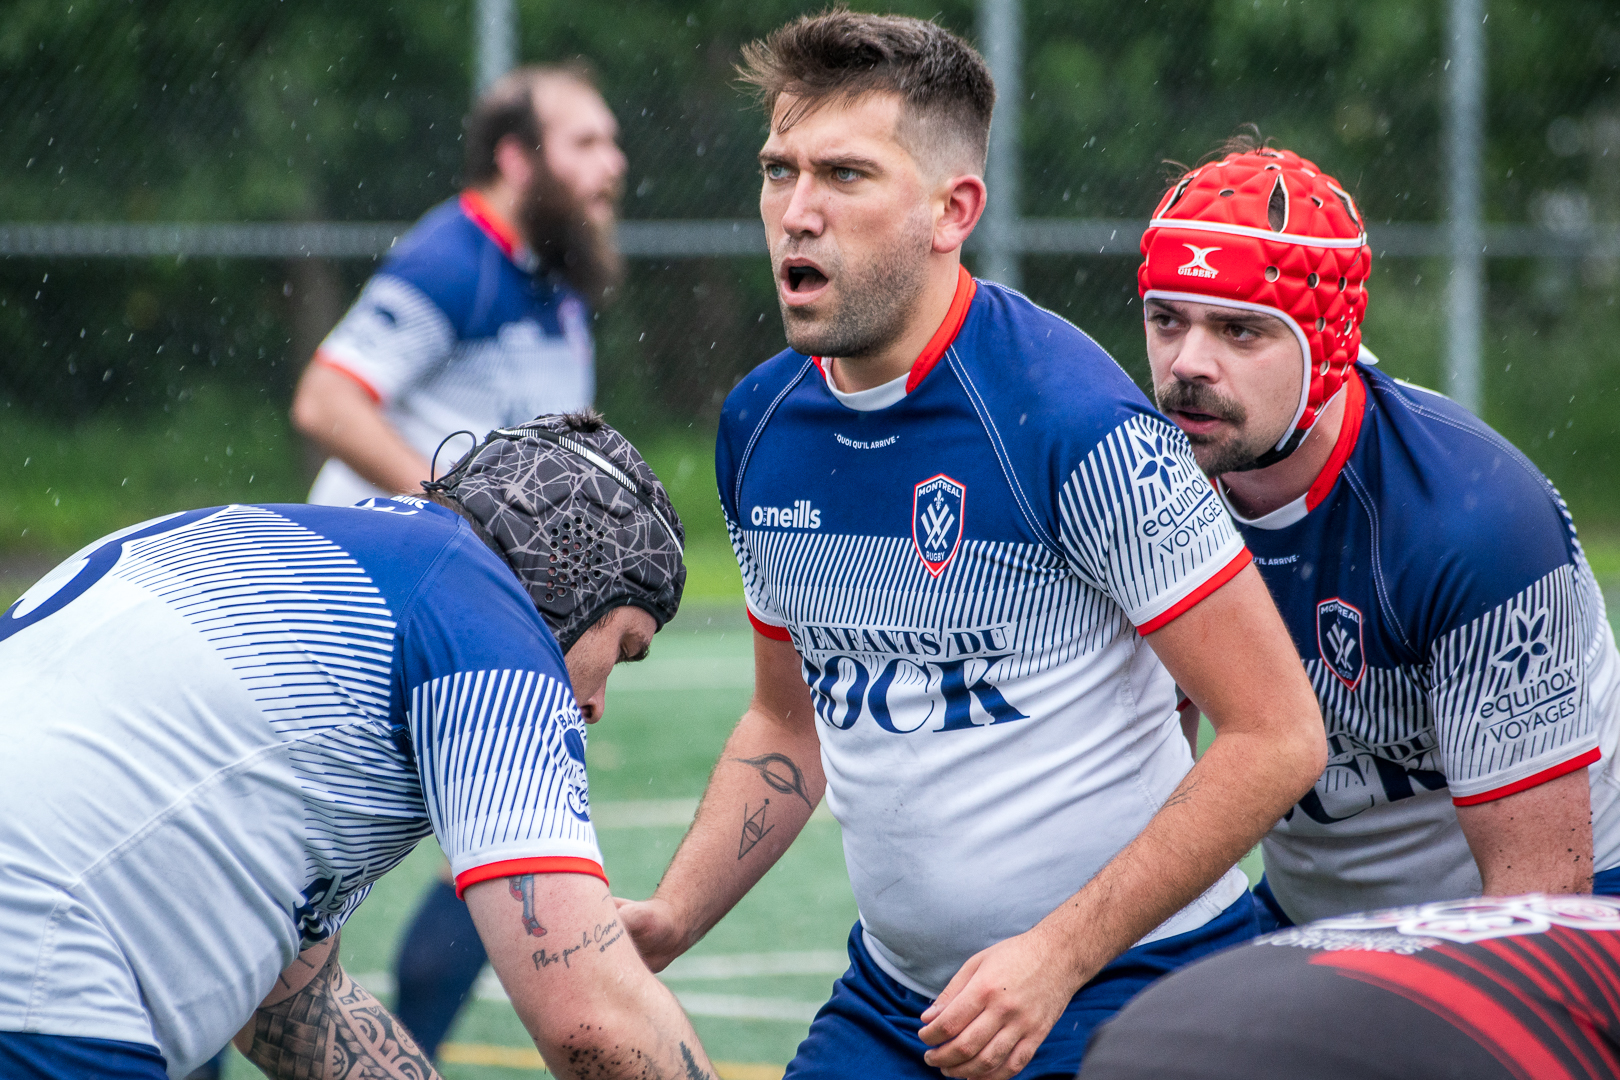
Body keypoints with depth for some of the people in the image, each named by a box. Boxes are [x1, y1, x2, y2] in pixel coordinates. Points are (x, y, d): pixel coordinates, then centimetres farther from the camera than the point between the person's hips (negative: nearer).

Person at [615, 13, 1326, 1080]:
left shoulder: (1074, 420, -19)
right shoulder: (760, 426, 2)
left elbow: (1277, 735, -18)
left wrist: (1058, 953, -21)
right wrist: (671, 917, 2)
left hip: (1129, 993, -6)